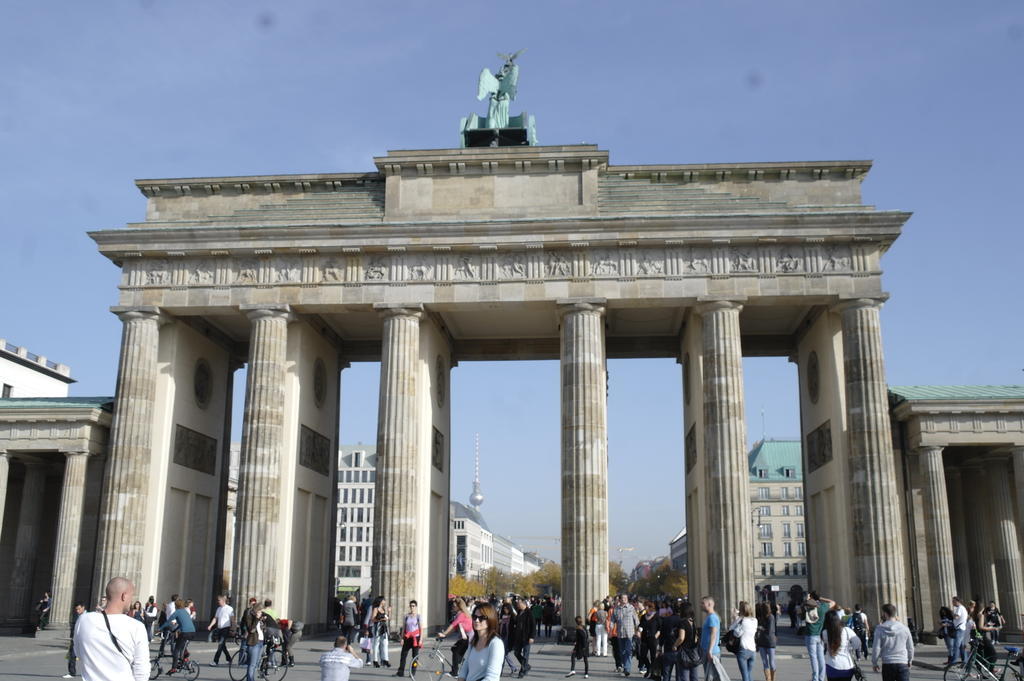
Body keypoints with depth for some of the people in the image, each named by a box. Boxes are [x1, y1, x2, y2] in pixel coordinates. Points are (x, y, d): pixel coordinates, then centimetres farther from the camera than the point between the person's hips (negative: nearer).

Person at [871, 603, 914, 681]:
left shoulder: (880, 629, -6)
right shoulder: (904, 628, 1)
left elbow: (876, 648, -6)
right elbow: (910, 648, 10)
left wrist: (874, 663, 9)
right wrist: (909, 661, 28)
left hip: (887, 665, -1)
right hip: (903, 664, 1)